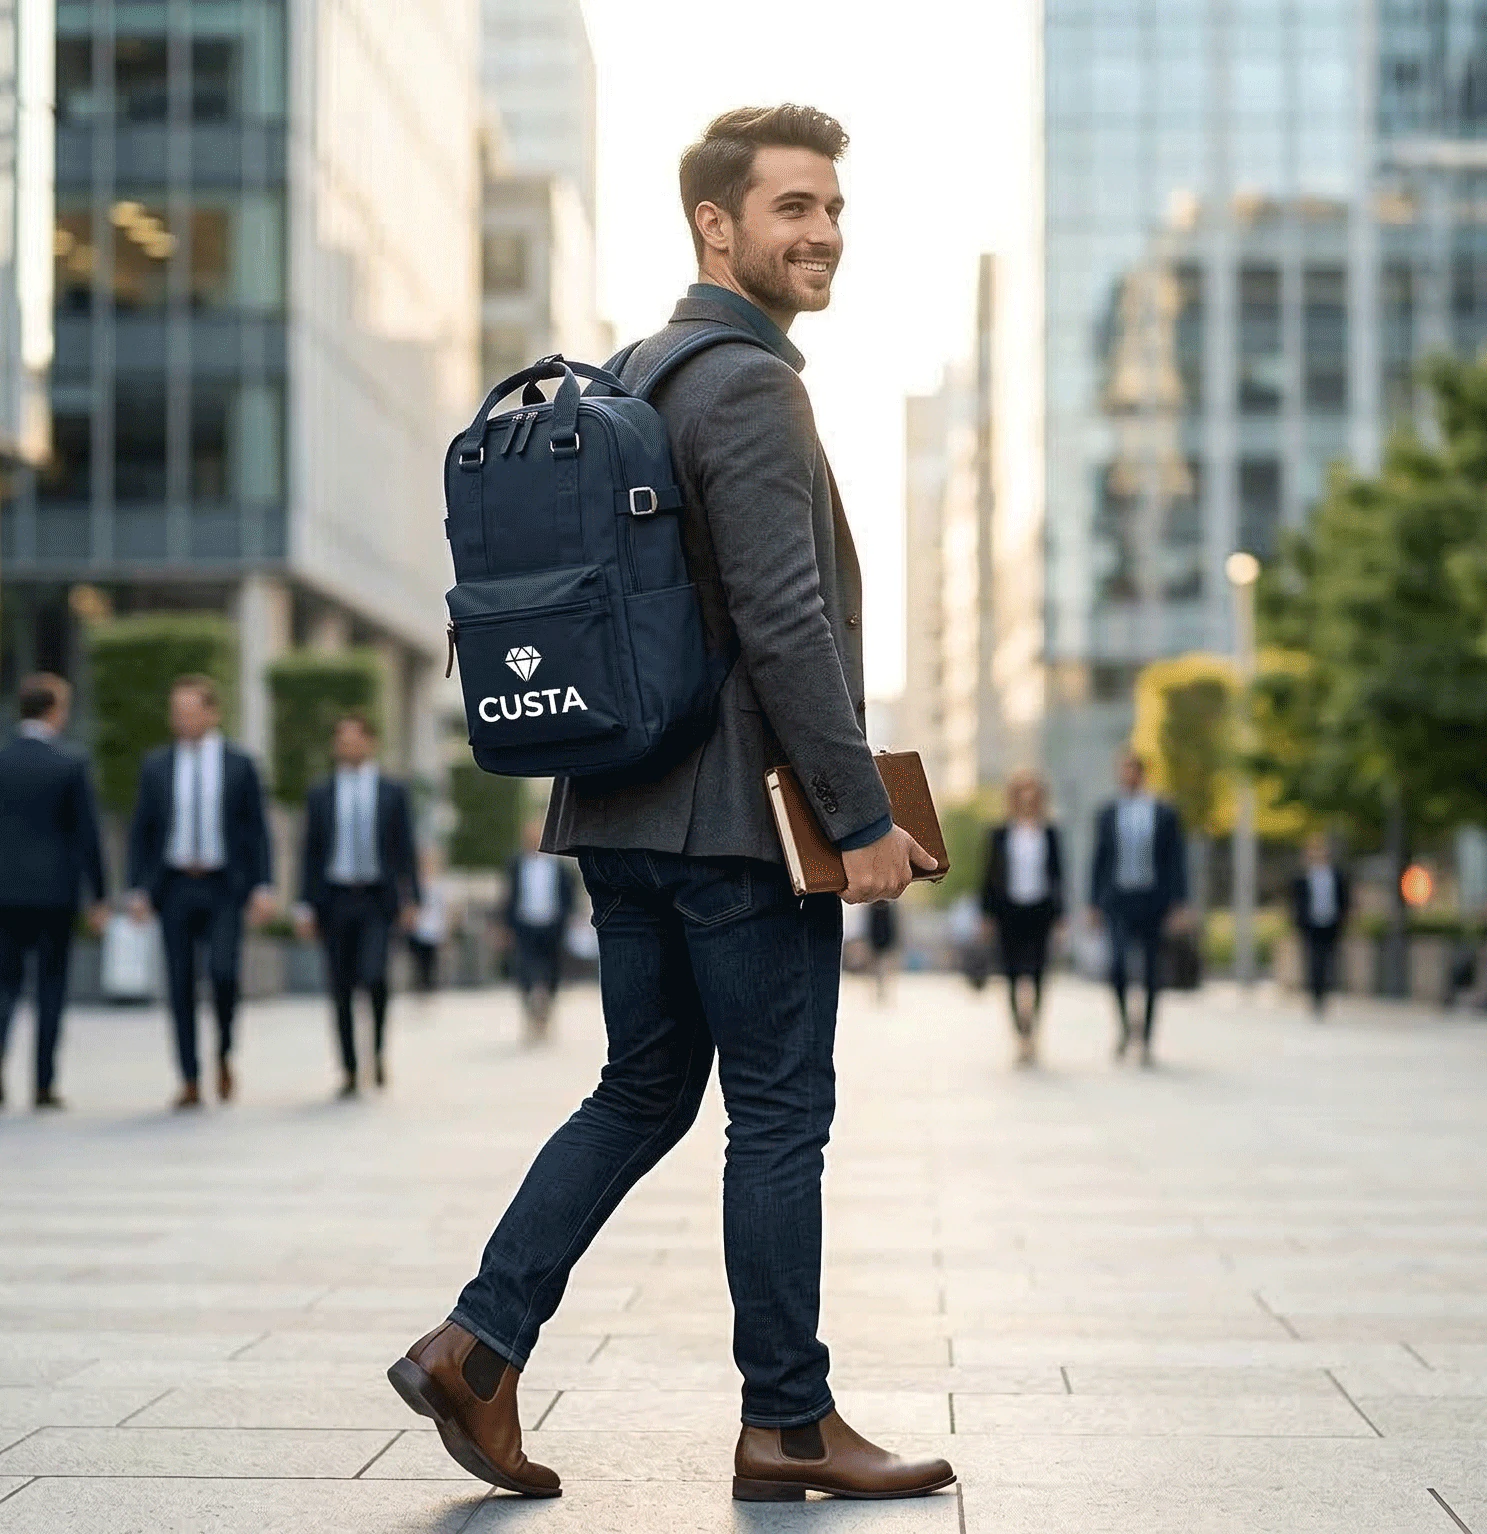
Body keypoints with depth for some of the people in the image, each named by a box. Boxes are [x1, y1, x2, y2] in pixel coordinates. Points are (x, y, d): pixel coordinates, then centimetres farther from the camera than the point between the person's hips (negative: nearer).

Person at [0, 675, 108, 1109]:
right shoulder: (69, 767, -7)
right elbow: (87, 836, -6)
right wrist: (99, 897, 1)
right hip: (55, 891, -2)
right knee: (51, 985, 6)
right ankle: (44, 1085, 6)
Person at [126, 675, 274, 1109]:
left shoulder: (239, 765, 3)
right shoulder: (155, 766, 7)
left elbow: (257, 829, 3)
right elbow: (140, 831, 8)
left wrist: (263, 886, -6)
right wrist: (137, 889, 0)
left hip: (223, 886, -2)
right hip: (174, 886, 2)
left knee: (223, 971, -17)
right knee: (181, 984, 1)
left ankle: (223, 1056, 8)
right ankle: (190, 1081, 8)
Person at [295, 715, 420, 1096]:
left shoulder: (393, 793, 7)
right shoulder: (320, 794, 10)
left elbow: (405, 850, 7)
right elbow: (310, 852, 8)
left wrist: (410, 900, -1)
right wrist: (305, 905, 1)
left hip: (377, 899, -2)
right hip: (334, 899, 2)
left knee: (373, 975, -19)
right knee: (341, 989, 2)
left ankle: (379, 1047, 5)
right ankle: (349, 1071, 10)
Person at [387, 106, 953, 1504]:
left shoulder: (628, 376, 17)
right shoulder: (747, 385, -13)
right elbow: (783, 624, -20)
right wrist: (864, 816, -16)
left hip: (626, 812, 9)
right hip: (742, 819, -9)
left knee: (643, 1093, 15)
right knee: (780, 1116, 1)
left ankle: (478, 1344, 10)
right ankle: (788, 1426, 10)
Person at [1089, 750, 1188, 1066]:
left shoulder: (1165, 815, 4)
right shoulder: (1107, 814, 8)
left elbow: (1176, 860, 2)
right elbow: (1099, 859, 10)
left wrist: (1177, 903, -6)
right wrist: (1094, 903, 6)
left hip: (1152, 900, 0)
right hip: (1118, 900, 0)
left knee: (1151, 974, 3)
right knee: (1118, 963, -18)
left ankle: (1146, 1040, 13)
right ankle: (1124, 1025, 2)